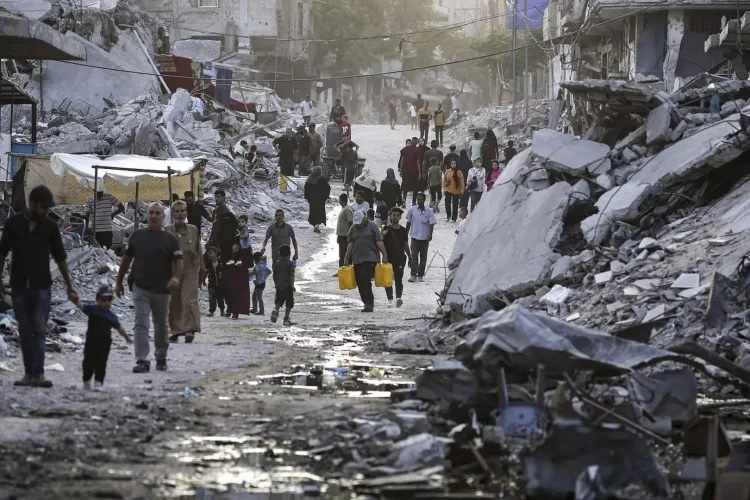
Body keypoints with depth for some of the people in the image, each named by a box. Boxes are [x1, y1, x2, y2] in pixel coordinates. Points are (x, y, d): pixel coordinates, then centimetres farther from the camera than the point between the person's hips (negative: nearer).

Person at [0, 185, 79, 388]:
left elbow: (60, 258, 6)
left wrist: (69, 287, 3)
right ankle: (29, 373, 7)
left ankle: (38, 374, -14)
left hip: (41, 287, -1)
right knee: (25, 332, 3)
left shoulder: (50, 226, 1)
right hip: (19, 287, 1)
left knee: (39, 331, -8)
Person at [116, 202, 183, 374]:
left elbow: (178, 261, -6)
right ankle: (142, 361, -18)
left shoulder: (170, 239, 1)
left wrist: (176, 277, -26)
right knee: (141, 324, -12)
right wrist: (119, 281, 12)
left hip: (162, 290, 0)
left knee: (161, 326, 14)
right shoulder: (137, 236, 5)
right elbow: (126, 259, 12)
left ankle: (161, 358, 32)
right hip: (141, 288, 0)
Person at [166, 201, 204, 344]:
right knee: (174, 301, 5)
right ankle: (175, 330, 14)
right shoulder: (167, 231, 3)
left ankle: (190, 329, -17)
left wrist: (201, 269, 13)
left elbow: (198, 250, 12)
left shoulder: (193, 230, 6)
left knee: (189, 298, -13)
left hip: (190, 269, -1)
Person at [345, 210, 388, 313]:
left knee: (365, 280, -17)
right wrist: (347, 259, 7)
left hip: (370, 258, -5)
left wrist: (384, 255, -8)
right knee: (360, 282, 3)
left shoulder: (372, 226, 0)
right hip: (357, 260, 5)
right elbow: (350, 245, 12)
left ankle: (369, 304, -14)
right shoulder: (353, 229, 12)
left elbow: (379, 242, -4)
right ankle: (368, 303, 13)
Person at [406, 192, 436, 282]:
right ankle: (413, 275, -10)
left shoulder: (429, 211, -4)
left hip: (425, 238, 0)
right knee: (414, 256, -8)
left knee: (423, 257, 8)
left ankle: (420, 275, 16)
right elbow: (408, 222, 10)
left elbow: (431, 224, -5)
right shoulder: (412, 210, 0)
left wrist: (430, 235, -17)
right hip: (414, 237, 0)